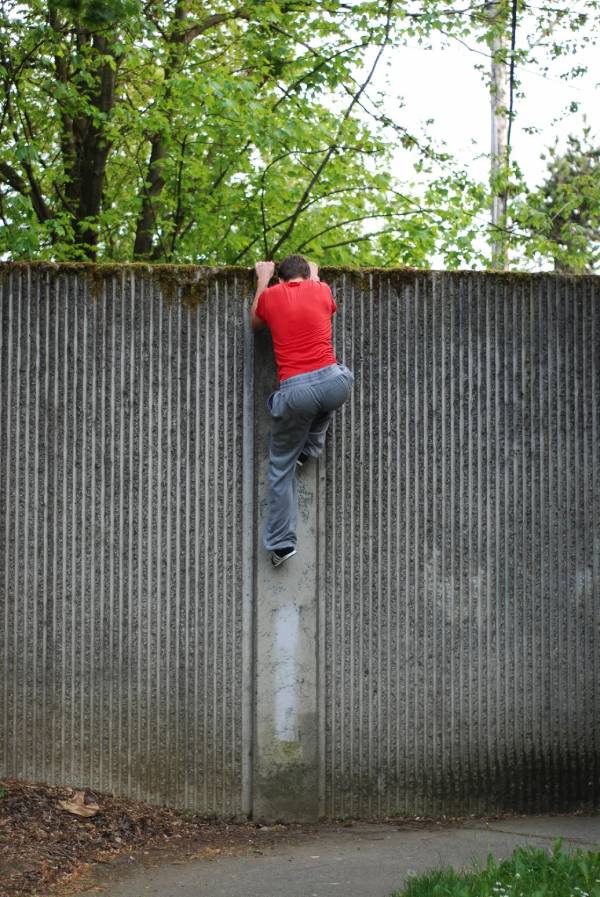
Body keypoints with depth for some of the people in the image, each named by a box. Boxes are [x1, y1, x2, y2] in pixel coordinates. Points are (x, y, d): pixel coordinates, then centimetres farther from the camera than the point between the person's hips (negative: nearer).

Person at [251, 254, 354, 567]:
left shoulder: (270, 295, 11)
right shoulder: (321, 289, 13)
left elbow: (255, 321, 35)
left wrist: (262, 280, 45)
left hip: (294, 391, -1)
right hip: (333, 383, 1)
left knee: (281, 468, 12)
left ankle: (281, 542, 9)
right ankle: (310, 449, 29)